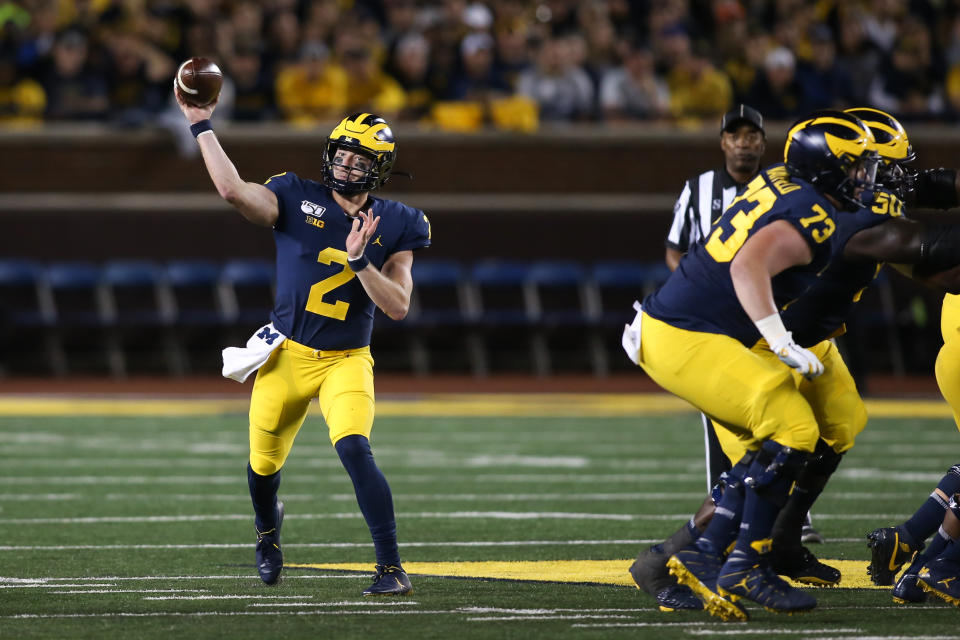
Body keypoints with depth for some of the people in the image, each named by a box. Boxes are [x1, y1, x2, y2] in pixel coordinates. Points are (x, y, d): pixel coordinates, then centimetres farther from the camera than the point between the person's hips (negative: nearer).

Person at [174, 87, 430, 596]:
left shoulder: (393, 226, -2)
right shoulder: (297, 200, -5)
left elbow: (398, 307, -10)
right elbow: (233, 190, -21)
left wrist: (360, 259, -23)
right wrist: (202, 128, -20)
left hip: (347, 362, -1)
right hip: (287, 357, 1)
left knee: (354, 449, -25)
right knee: (264, 465, 15)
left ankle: (391, 568, -21)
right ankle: (267, 527, 52)